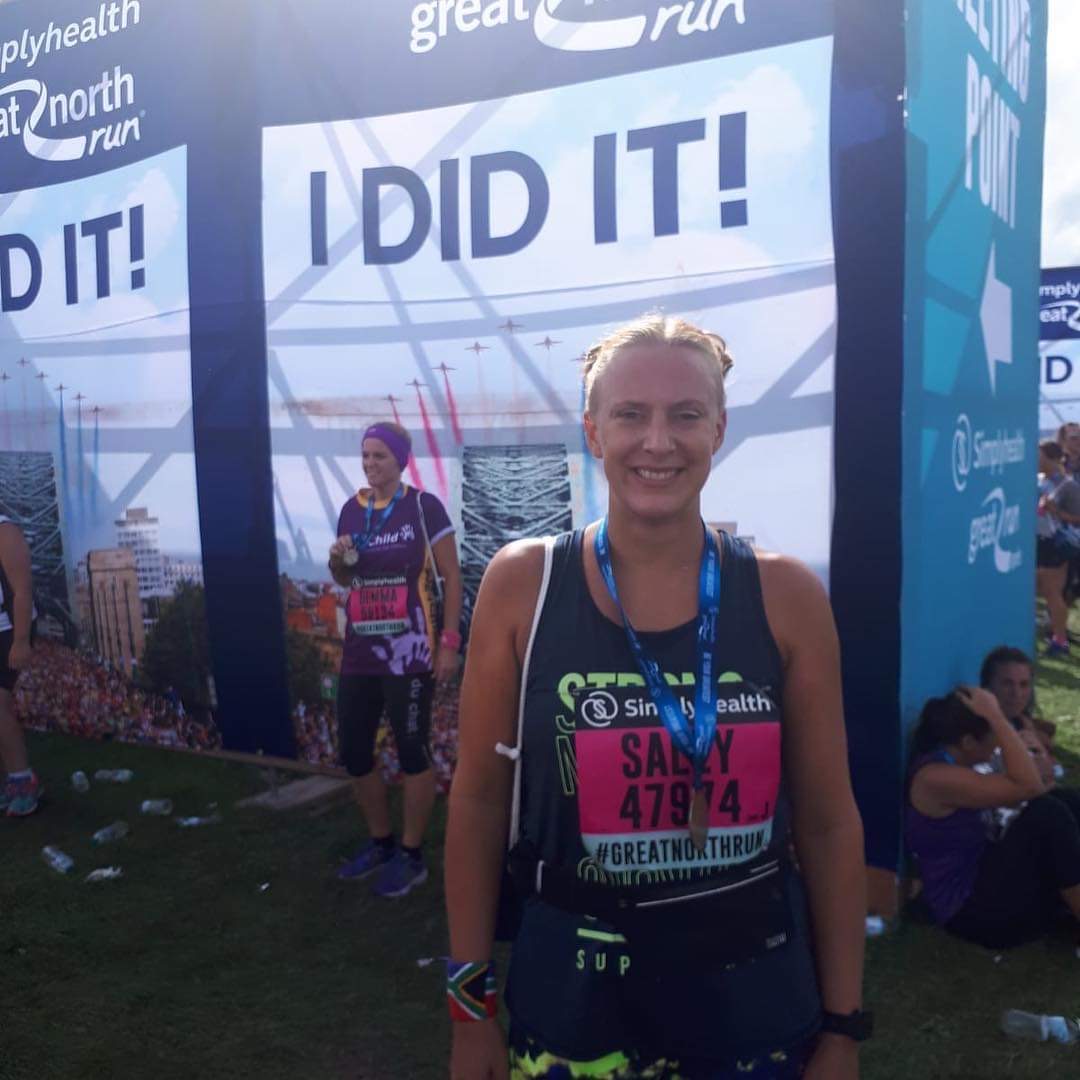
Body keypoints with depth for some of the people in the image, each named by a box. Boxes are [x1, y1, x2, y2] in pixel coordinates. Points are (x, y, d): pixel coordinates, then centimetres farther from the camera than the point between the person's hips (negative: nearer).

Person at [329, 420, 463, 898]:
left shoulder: (424, 506, -7)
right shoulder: (351, 509, 9)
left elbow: (451, 577, -6)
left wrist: (449, 641, -12)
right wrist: (338, 559, -3)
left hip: (409, 651, -6)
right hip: (360, 651, 6)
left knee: (412, 753, 1)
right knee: (353, 753, 10)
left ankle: (411, 856, 16)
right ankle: (380, 842, 29)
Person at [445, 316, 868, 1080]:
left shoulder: (786, 597, -8)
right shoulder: (522, 584, -10)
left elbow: (829, 821, -1)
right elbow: (480, 800, -3)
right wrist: (472, 1003, 0)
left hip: (755, 994, 1)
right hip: (572, 994, 0)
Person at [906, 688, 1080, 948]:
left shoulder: (952, 767, 9)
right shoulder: (936, 777, -21)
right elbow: (1028, 787, -26)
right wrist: (996, 716, -23)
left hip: (983, 883, 10)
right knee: (1050, 814, -20)